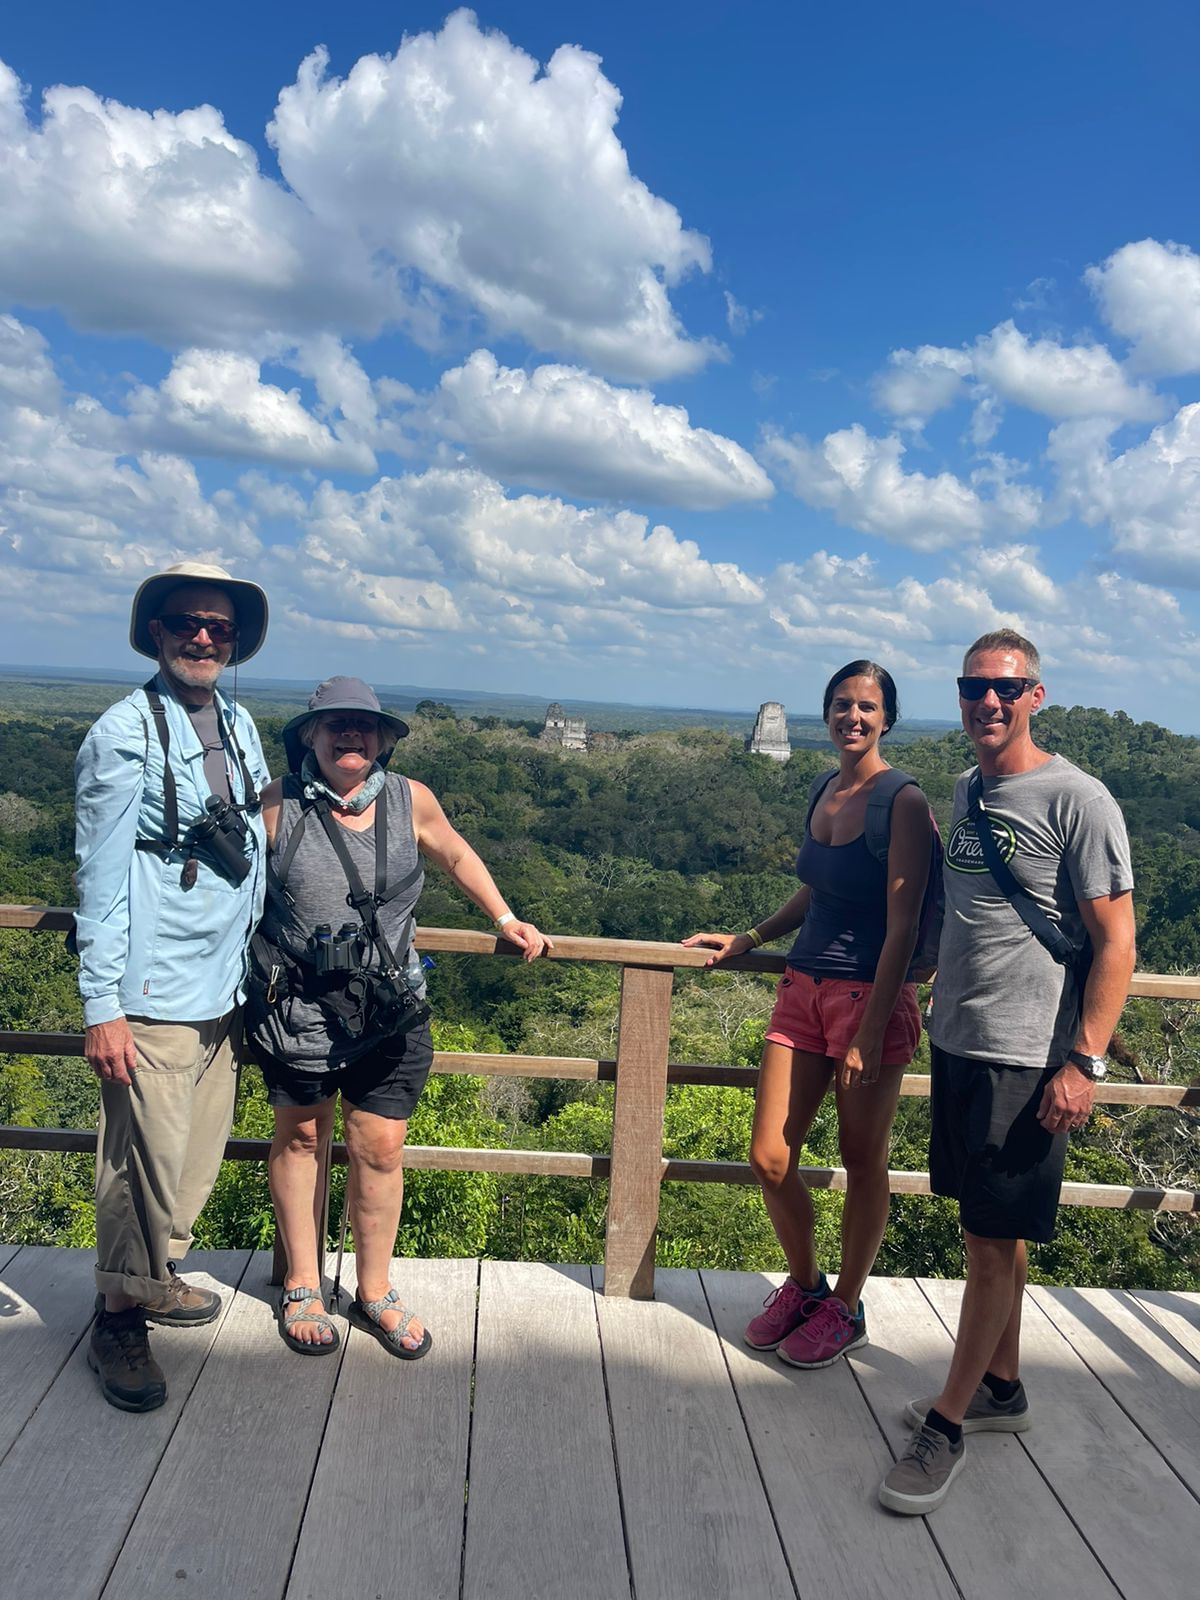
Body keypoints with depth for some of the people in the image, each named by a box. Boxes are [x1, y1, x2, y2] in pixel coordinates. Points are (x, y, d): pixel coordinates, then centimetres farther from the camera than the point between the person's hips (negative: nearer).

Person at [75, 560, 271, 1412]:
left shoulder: (240, 727, 9)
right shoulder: (124, 734, -11)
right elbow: (101, 876, -11)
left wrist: (256, 955, 20)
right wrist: (102, 1005, -13)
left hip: (226, 989, 7)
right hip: (155, 995, -7)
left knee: (199, 1156, 17)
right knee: (147, 1163, 0)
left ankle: (158, 1275, 38)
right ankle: (120, 1319, 20)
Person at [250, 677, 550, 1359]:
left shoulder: (411, 801, -4)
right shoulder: (277, 805, -9)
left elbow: (456, 855, 14)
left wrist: (507, 920, 14)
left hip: (388, 1007, 1)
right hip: (298, 1003, -1)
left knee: (380, 1148, 4)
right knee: (300, 1135, 14)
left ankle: (376, 1292, 24)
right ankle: (302, 1286, 32)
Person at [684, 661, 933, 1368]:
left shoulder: (903, 801, -12)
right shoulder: (824, 791, 9)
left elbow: (902, 926, -16)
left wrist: (870, 1033, -18)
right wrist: (748, 939, 22)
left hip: (872, 997, -6)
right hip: (805, 989, 6)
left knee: (863, 1161, 9)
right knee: (769, 1157, 7)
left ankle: (846, 1308, 30)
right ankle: (804, 1283, 32)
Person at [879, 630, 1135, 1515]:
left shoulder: (1077, 800, -13)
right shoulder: (965, 791, 10)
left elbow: (1116, 942, -14)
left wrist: (1085, 1062, -18)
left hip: (1027, 1059, -7)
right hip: (957, 1043, 7)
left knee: (995, 1241, 2)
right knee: (990, 1232, 17)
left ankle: (947, 1424, 15)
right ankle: (1001, 1387, 34)